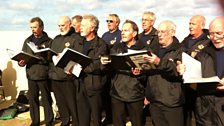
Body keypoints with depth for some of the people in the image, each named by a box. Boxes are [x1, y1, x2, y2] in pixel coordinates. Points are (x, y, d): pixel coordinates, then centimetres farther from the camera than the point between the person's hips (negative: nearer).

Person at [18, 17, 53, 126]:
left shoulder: (49, 41, -2)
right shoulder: (27, 41, 11)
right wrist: (21, 62, -8)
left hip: (44, 75, -4)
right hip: (31, 74, 4)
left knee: (46, 99, 6)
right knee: (32, 98, 10)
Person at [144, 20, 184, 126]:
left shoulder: (180, 51, -3)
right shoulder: (155, 51, 17)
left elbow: (180, 72, -20)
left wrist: (160, 62, -28)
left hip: (171, 102, -5)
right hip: (154, 101, 6)